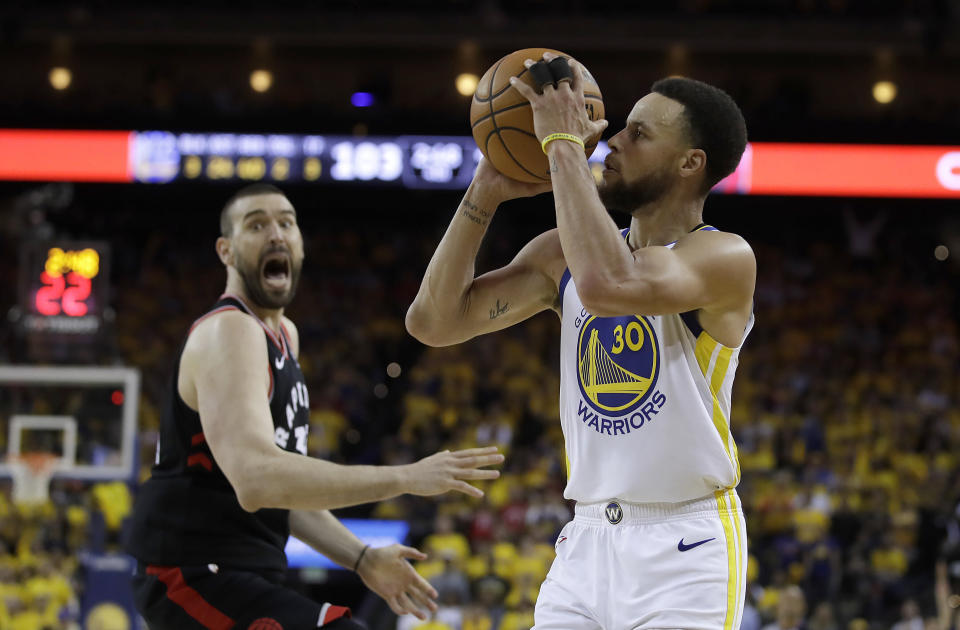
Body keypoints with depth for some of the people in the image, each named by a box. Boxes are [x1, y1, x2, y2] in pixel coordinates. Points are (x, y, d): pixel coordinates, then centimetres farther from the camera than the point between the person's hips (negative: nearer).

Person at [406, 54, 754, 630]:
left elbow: (608, 284, -30)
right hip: (588, 540, 6)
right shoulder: (564, 253, 11)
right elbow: (433, 321, 5)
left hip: (685, 546, -6)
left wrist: (564, 144, -21)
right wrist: (486, 193, -2)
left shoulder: (725, 258, -10)